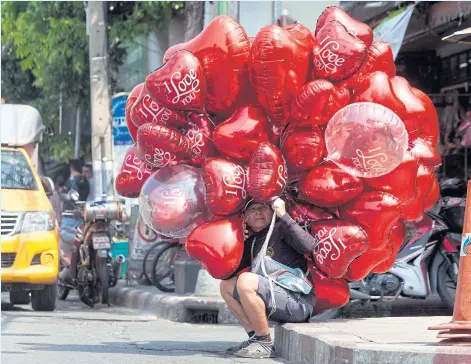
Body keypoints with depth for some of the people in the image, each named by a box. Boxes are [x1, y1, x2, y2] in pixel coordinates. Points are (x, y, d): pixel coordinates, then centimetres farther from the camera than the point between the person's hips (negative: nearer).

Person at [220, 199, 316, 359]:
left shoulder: (280, 229, -4)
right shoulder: (251, 242, 17)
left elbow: (308, 246, -23)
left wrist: (283, 215, -21)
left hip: (298, 301, -9)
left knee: (246, 281, -28)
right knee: (226, 285, 15)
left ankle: (265, 344, -19)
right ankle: (255, 338, 5)